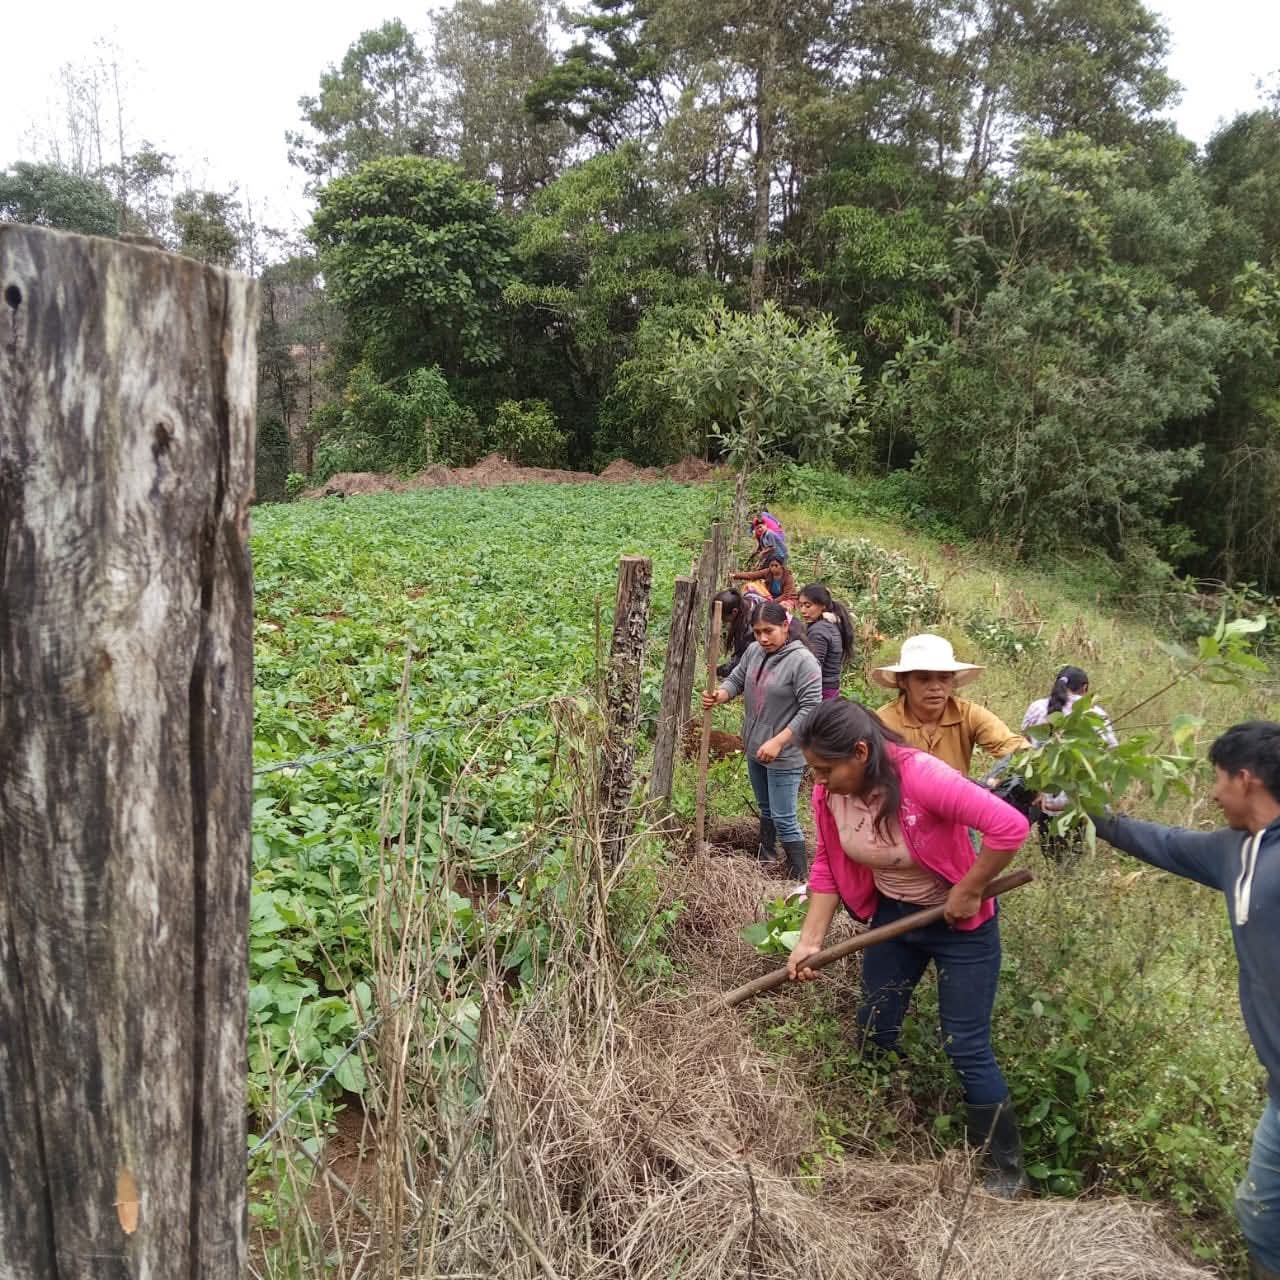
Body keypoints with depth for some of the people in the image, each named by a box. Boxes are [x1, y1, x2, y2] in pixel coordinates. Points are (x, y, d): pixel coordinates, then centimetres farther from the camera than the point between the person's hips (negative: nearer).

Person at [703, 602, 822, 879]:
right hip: (754, 749, 7)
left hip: (784, 755, -7)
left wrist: (778, 742, -25)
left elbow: (810, 709, -22)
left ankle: (799, 879, 10)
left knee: (783, 819, -2)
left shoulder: (802, 661, -20)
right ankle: (765, 861, 39)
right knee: (765, 810, 23)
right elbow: (736, 680, 8)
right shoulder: (753, 651, 0)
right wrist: (719, 695, -16)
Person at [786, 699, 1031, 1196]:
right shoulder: (829, 793, -14)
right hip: (892, 914, 6)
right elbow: (827, 867, -3)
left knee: (966, 1049, -2)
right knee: (873, 1030, 17)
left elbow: (1010, 826, -37)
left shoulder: (921, 777, -34)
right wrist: (810, 941, -8)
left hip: (960, 923, -6)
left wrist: (968, 892, -26)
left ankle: (1006, 1170, 20)